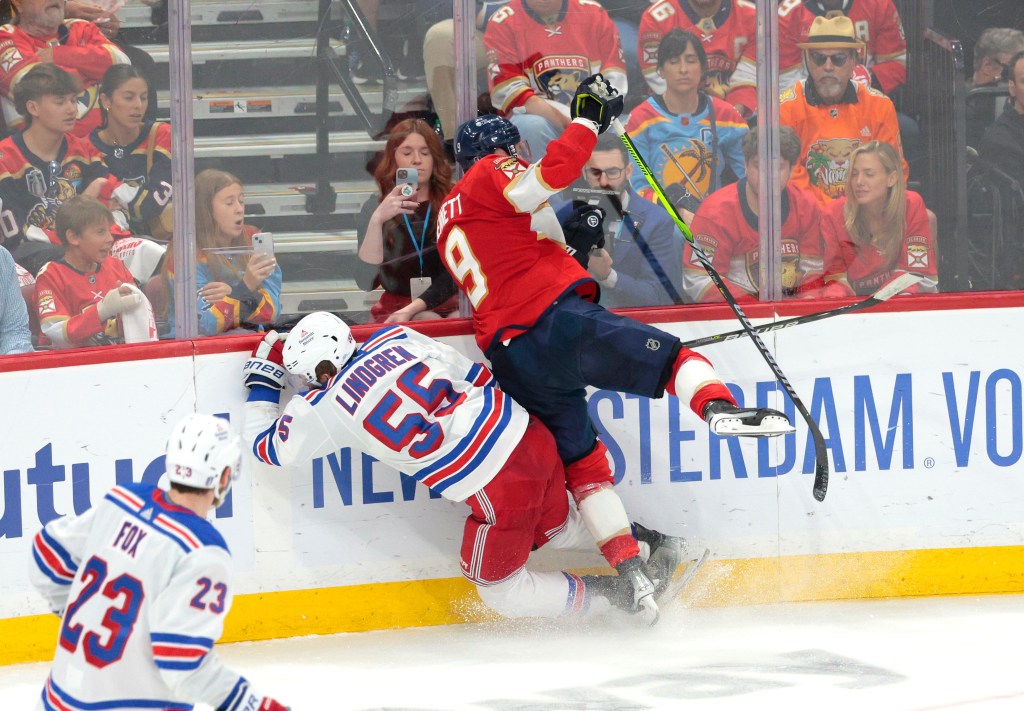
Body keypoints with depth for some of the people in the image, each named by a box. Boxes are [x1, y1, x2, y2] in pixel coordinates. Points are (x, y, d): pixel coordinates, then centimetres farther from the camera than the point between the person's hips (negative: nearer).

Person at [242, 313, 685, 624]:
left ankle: (617, 596, 9)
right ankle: (647, 544, 30)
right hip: (531, 436, 7)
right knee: (556, 528, 33)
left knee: (499, 589, 15)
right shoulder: (395, 337, 6)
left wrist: (262, 379, 24)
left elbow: (267, 446, 13)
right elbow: (476, 377, 12)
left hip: (498, 489, -7)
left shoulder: (324, 408, -5)